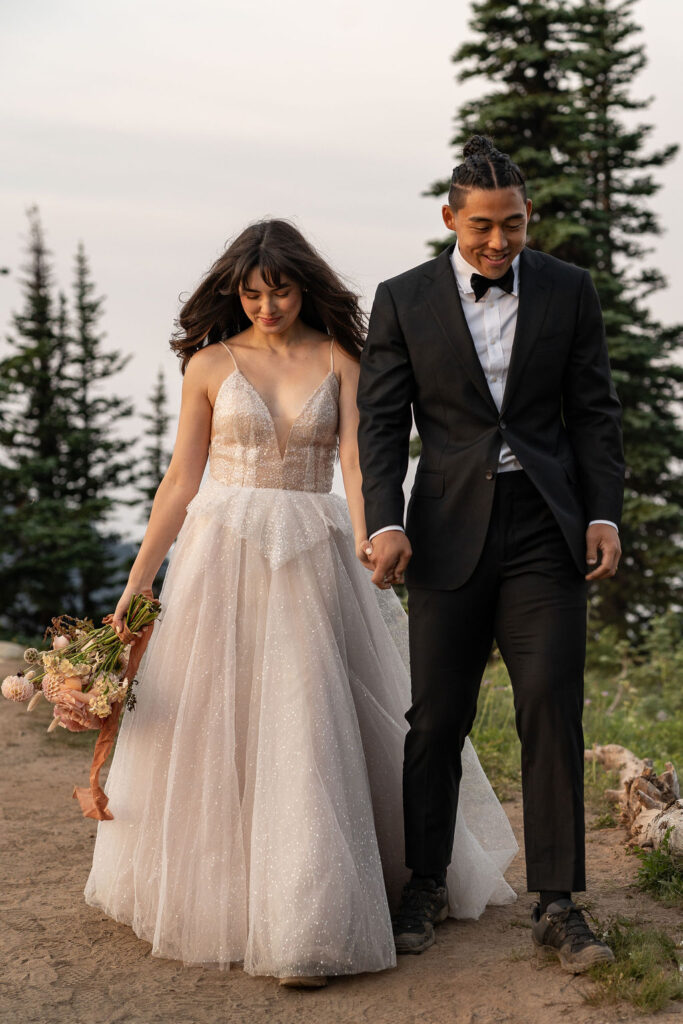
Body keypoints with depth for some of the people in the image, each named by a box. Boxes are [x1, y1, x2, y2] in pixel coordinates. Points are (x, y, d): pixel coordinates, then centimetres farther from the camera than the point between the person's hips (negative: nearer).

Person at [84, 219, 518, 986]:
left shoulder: (336, 360, 4)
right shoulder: (210, 364, 5)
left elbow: (355, 461, -6)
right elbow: (181, 478, 6)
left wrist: (367, 544, -24)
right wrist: (137, 580, 4)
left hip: (311, 556, -1)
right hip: (222, 550, 1)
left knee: (305, 726, -6)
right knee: (211, 722, 4)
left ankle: (304, 926, -4)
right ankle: (209, 891, 22)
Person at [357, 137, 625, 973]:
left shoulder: (569, 291, 5)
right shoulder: (403, 300, 2)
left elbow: (594, 411, 6)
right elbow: (381, 421, 2)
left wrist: (604, 514, -3)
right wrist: (385, 524, -10)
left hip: (545, 528, 0)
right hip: (450, 531, 0)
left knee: (553, 711, -4)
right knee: (437, 717, 3)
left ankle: (557, 904, 4)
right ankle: (425, 887, 19)